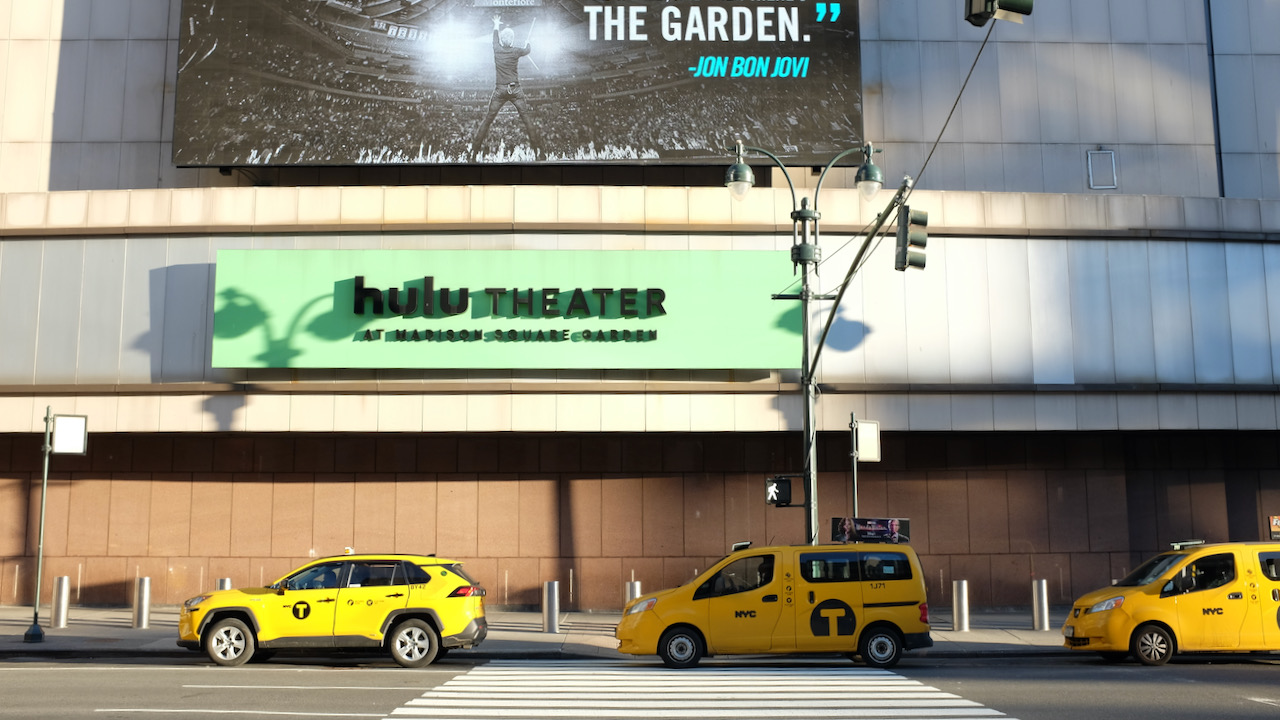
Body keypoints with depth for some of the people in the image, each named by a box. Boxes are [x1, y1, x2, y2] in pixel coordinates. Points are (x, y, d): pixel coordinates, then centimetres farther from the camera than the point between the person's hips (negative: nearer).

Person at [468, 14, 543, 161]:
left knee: (487, 120, 5)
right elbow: (527, 50, 20)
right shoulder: (516, 52, -3)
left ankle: (473, 150, 2)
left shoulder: (497, 50, 2)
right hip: (515, 89, -2)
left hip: (500, 90, 2)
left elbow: (495, 38, 24)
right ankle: (537, 150, -2)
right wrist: (527, 43, 45)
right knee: (527, 119, 1)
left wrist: (496, 25, 46)